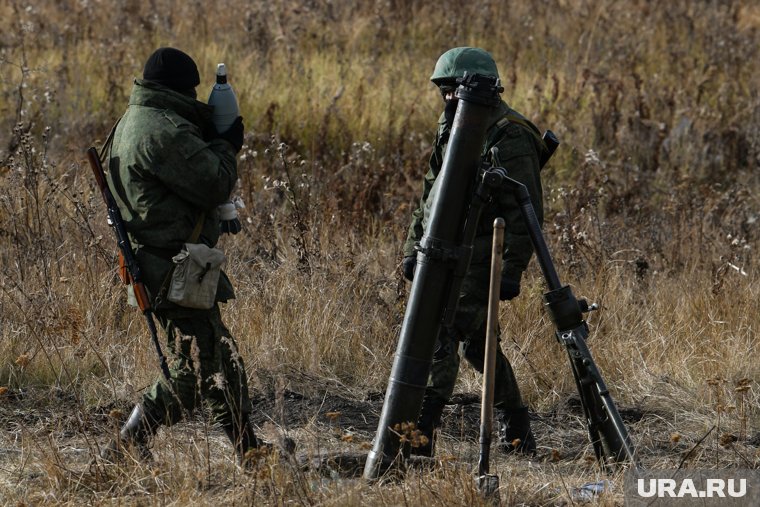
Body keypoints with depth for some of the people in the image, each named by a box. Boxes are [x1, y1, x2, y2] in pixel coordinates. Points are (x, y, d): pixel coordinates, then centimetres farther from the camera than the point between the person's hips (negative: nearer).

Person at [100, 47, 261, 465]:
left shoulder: (131, 124, 13)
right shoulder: (163, 130, -21)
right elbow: (215, 185, -21)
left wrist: (216, 143, 8)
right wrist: (226, 145, -3)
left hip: (159, 260, 11)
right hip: (178, 269, -11)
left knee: (223, 357, 18)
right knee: (195, 371, -7)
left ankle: (249, 452, 26)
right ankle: (121, 455, -5)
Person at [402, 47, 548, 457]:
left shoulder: (511, 139, -13)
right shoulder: (454, 130, 15)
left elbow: (525, 212, -17)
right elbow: (430, 193, 23)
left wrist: (512, 268, -22)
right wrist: (414, 247, 18)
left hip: (480, 257, -9)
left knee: (441, 335, -16)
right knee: (476, 341, 14)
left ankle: (419, 433, -20)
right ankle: (515, 429, 26)